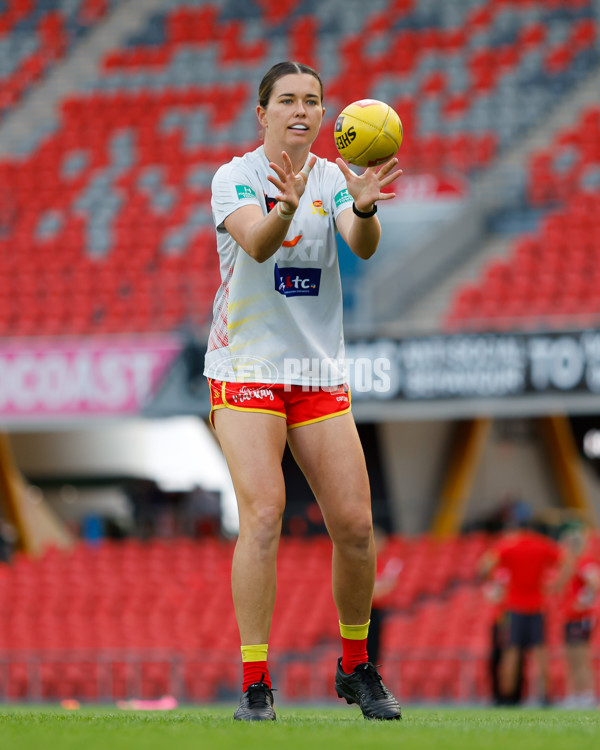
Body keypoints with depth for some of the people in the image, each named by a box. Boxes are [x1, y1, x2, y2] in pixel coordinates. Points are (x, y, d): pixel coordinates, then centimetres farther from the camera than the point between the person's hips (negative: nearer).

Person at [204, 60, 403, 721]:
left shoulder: (334, 178, 3)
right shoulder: (234, 178, -6)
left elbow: (364, 247, -15)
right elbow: (257, 244, -25)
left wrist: (364, 208, -37)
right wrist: (288, 206, -46)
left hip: (319, 372, 4)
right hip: (245, 369, -4)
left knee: (355, 525, -2)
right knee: (263, 512, -19)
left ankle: (356, 668, 19)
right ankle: (254, 684, -14)